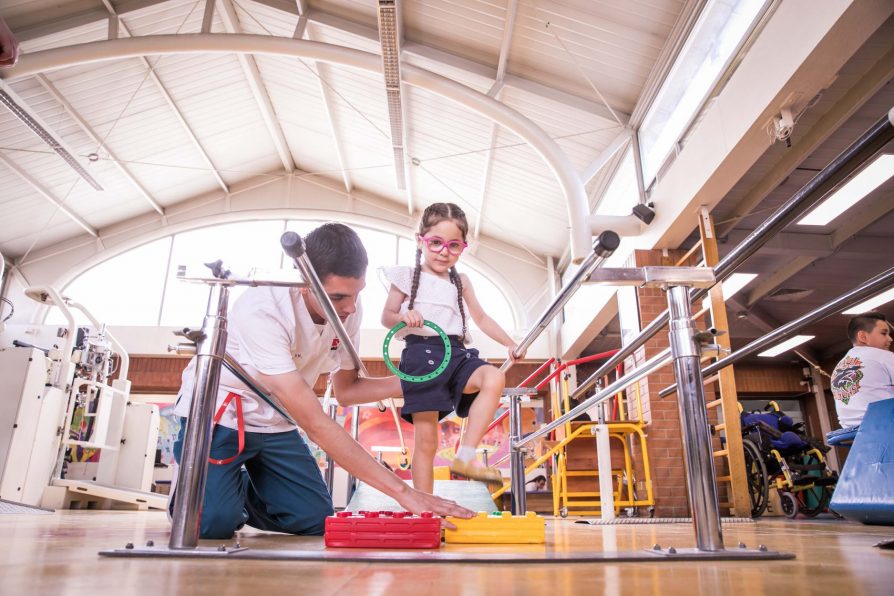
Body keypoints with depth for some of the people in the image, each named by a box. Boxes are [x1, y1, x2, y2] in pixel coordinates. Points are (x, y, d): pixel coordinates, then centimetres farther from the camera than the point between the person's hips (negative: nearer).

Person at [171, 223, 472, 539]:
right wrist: (402, 491, -38)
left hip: (272, 421, 5)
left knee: (314, 520, -5)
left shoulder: (347, 308, -15)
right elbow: (316, 424, -37)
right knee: (214, 522, -23)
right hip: (218, 415, -5)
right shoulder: (261, 311, -35)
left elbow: (345, 389, 0)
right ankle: (194, 483, 11)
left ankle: (242, 491, 22)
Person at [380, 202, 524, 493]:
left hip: (456, 351, 4)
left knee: (494, 378, -28)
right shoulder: (407, 276, 6)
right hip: (421, 352, -4)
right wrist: (404, 316, -15)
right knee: (426, 440, -6)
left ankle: (465, 456, -21)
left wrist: (510, 343, 20)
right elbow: (387, 317, 7)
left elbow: (481, 318, 26)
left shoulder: (460, 281, 19)